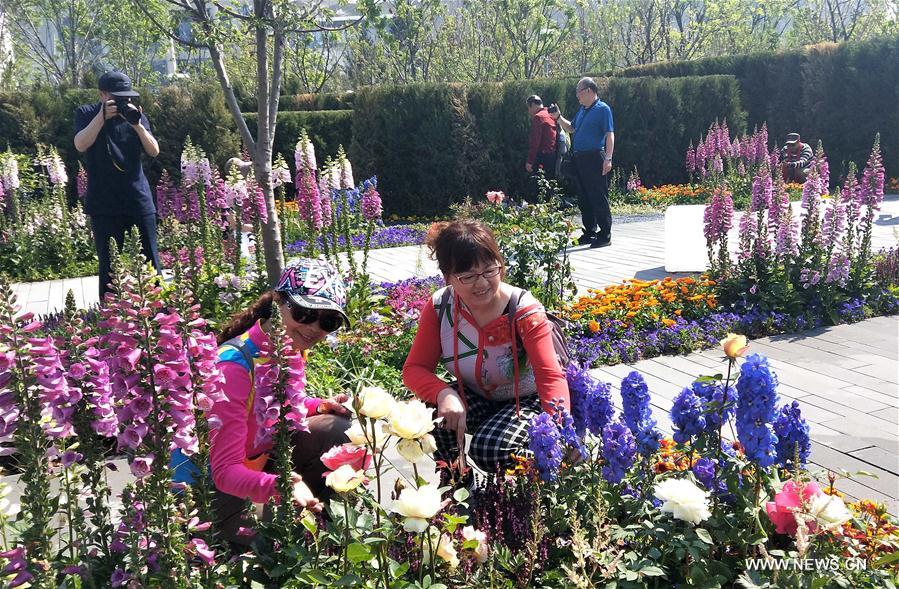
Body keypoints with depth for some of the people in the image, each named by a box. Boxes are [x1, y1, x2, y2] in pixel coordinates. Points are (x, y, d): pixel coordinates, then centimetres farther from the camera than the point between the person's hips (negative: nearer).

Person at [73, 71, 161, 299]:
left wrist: (137, 124, -16)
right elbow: (80, 145, -14)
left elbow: (154, 151, -1)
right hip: (104, 203, -2)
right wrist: (102, 116, -21)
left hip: (139, 199, 2)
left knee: (150, 257, 4)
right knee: (109, 262, 1)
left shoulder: (135, 113, 7)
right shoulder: (86, 113, 3)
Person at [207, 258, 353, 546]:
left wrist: (320, 406, -6)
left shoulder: (292, 348, -7)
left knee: (337, 428, -8)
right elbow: (225, 471, -33)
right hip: (215, 487, -7)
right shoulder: (235, 364, -31)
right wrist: (279, 485, -53)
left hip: (265, 456, 7)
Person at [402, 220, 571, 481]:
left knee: (491, 449, -32)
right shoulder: (439, 307, -16)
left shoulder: (524, 310, -27)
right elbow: (414, 368, -15)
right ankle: (455, 479, 4)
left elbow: (551, 377, -35)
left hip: (528, 400, -3)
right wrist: (444, 394, -38)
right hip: (478, 398, 4)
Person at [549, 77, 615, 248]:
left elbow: (609, 135, -12)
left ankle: (605, 235, -1)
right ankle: (589, 233, 21)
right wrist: (558, 117, 15)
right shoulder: (582, 110, 17)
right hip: (579, 159, 9)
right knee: (584, 199, 12)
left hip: (595, 158, -9)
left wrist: (608, 159, -20)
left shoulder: (602, 109, -7)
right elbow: (571, 128, 29)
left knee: (599, 198, -6)